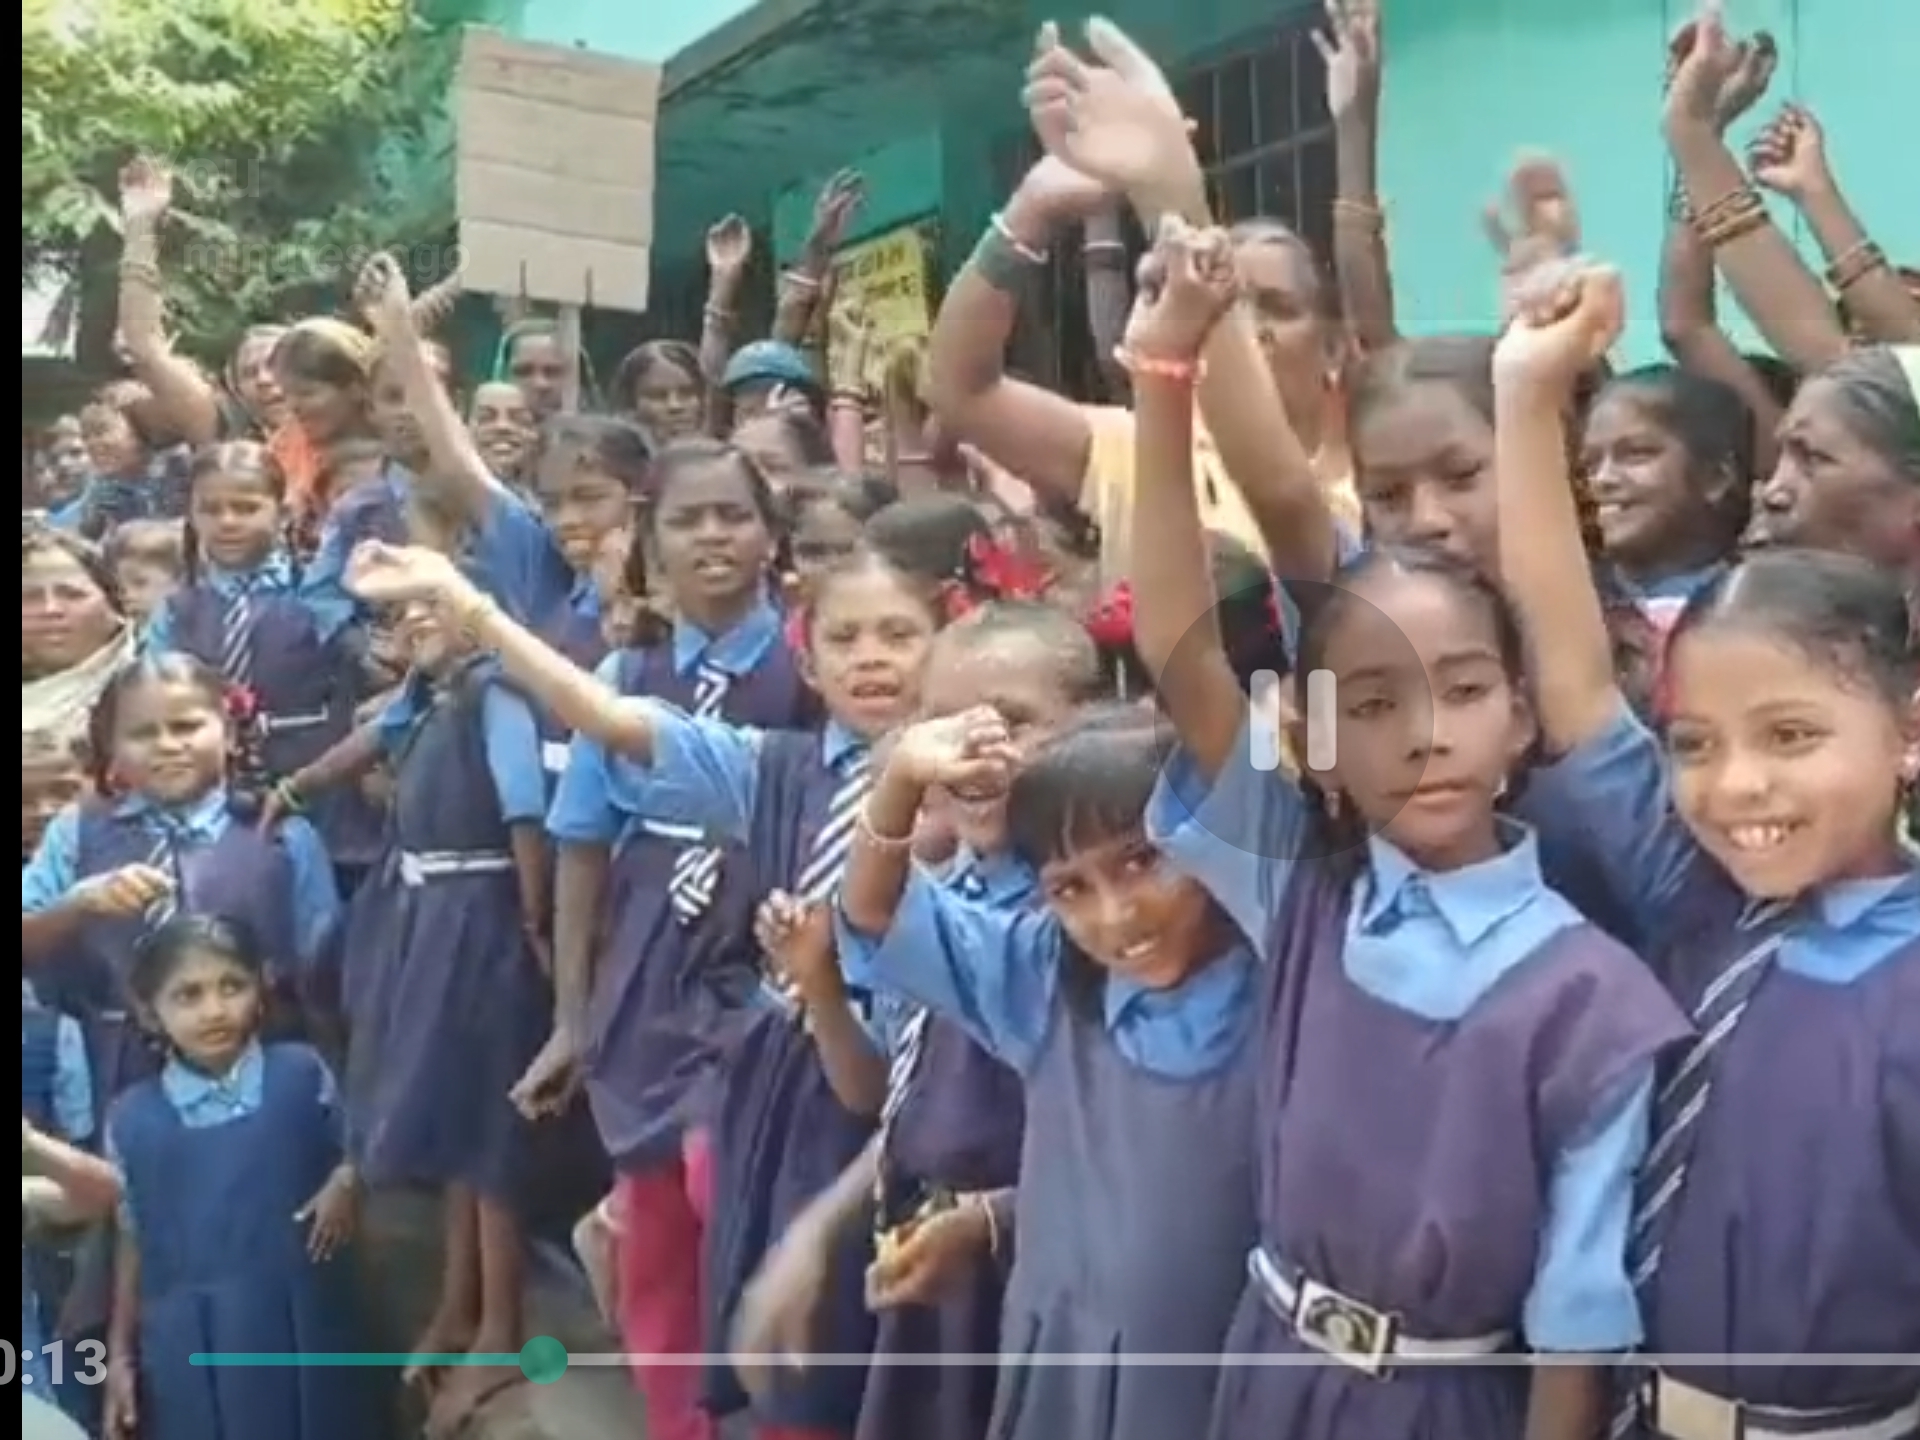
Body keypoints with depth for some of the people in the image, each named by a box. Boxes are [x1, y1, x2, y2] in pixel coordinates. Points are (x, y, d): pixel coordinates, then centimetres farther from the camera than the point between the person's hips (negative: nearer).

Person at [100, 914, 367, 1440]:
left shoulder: (302, 1075, -3)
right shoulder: (131, 1118, -1)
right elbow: (133, 1241, 7)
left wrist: (348, 1184, -10)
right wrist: (120, 1354, 8)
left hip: (302, 1331, 0)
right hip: (190, 1347, 0)